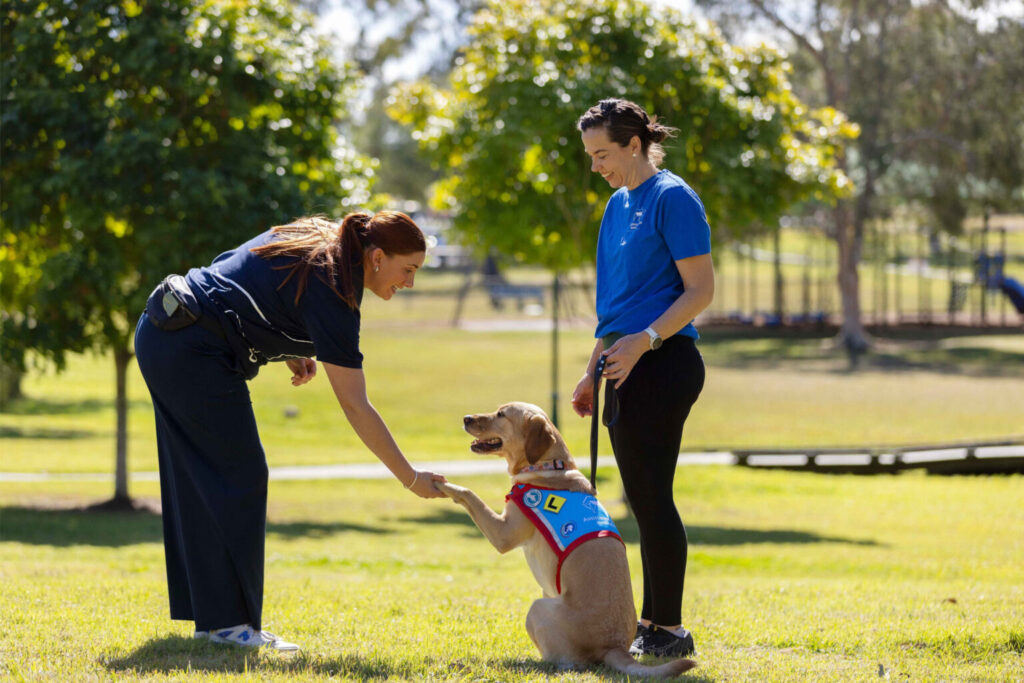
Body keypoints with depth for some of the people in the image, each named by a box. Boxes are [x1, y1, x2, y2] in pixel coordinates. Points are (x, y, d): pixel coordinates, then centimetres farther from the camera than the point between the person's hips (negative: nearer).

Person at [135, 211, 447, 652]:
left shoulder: (315, 240, 9)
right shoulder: (330, 292, -17)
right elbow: (355, 406, -18)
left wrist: (290, 352, 12)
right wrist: (411, 479, -14)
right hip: (194, 353, -10)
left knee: (198, 481, 13)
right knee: (239, 479, -4)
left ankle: (209, 616, 18)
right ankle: (229, 621, -2)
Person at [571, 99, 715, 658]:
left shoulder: (672, 198, -10)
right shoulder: (619, 204, 17)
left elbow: (701, 289, -14)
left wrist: (642, 340, -23)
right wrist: (592, 373, 22)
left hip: (661, 362, -9)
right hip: (628, 365, 9)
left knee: (651, 495, -8)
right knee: (643, 499, 11)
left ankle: (669, 629, -4)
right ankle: (651, 624, 17)